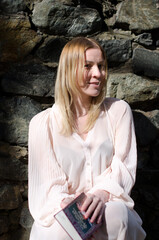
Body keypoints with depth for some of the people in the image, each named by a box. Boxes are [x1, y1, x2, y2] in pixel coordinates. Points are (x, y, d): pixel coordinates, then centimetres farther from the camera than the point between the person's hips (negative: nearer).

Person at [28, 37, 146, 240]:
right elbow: (49, 185, -2)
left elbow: (123, 167, 0)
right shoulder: (42, 124, 0)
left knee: (116, 214, -34)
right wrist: (66, 204, -25)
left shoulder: (118, 111, 4)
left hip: (108, 203, 1)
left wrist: (102, 194, -21)